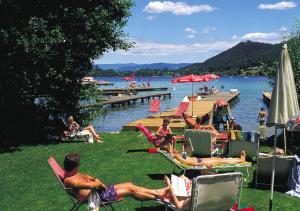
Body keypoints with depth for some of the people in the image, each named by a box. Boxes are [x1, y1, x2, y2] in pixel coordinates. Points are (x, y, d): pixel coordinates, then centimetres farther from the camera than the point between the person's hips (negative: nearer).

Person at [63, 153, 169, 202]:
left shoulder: (73, 174, 6)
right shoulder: (69, 180, -25)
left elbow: (90, 178, 21)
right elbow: (91, 184, -35)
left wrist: (95, 180, -2)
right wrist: (99, 183, -13)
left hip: (99, 190, 10)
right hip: (98, 196, -10)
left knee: (129, 185, 8)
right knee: (130, 190, -4)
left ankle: (157, 192, 19)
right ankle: (157, 196, 13)